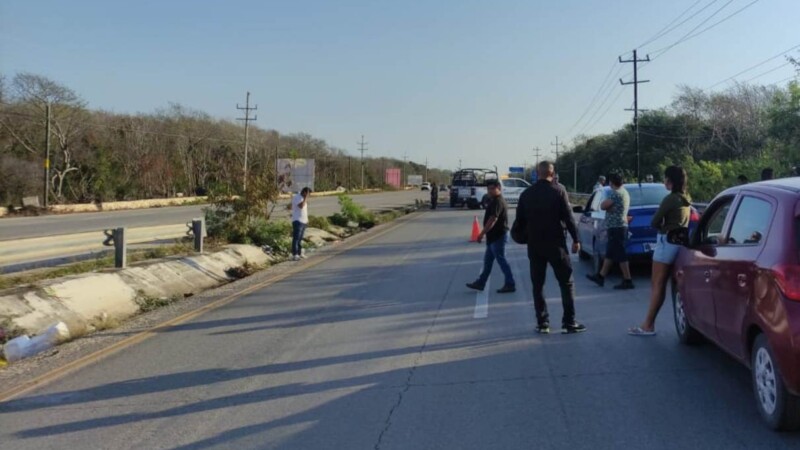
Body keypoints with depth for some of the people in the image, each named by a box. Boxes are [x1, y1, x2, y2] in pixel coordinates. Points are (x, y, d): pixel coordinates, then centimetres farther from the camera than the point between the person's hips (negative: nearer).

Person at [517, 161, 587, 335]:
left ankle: (542, 323, 10)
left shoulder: (526, 194, 2)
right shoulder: (557, 192, -9)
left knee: (538, 285, 11)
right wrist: (575, 239, -3)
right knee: (566, 283, 5)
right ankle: (568, 323, 3)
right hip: (555, 244, -3)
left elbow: (520, 220, 7)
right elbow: (568, 217, -10)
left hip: (534, 245, 4)